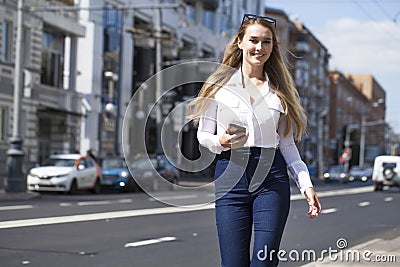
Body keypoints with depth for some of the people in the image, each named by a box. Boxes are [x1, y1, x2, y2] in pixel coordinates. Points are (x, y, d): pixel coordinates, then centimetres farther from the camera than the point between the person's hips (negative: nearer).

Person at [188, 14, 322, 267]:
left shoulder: (279, 89, 11)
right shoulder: (221, 84, 5)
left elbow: (287, 143, 13)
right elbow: (203, 135, 7)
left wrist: (306, 184, 5)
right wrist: (221, 142, -15)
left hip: (272, 179, 1)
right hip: (230, 177, -1)